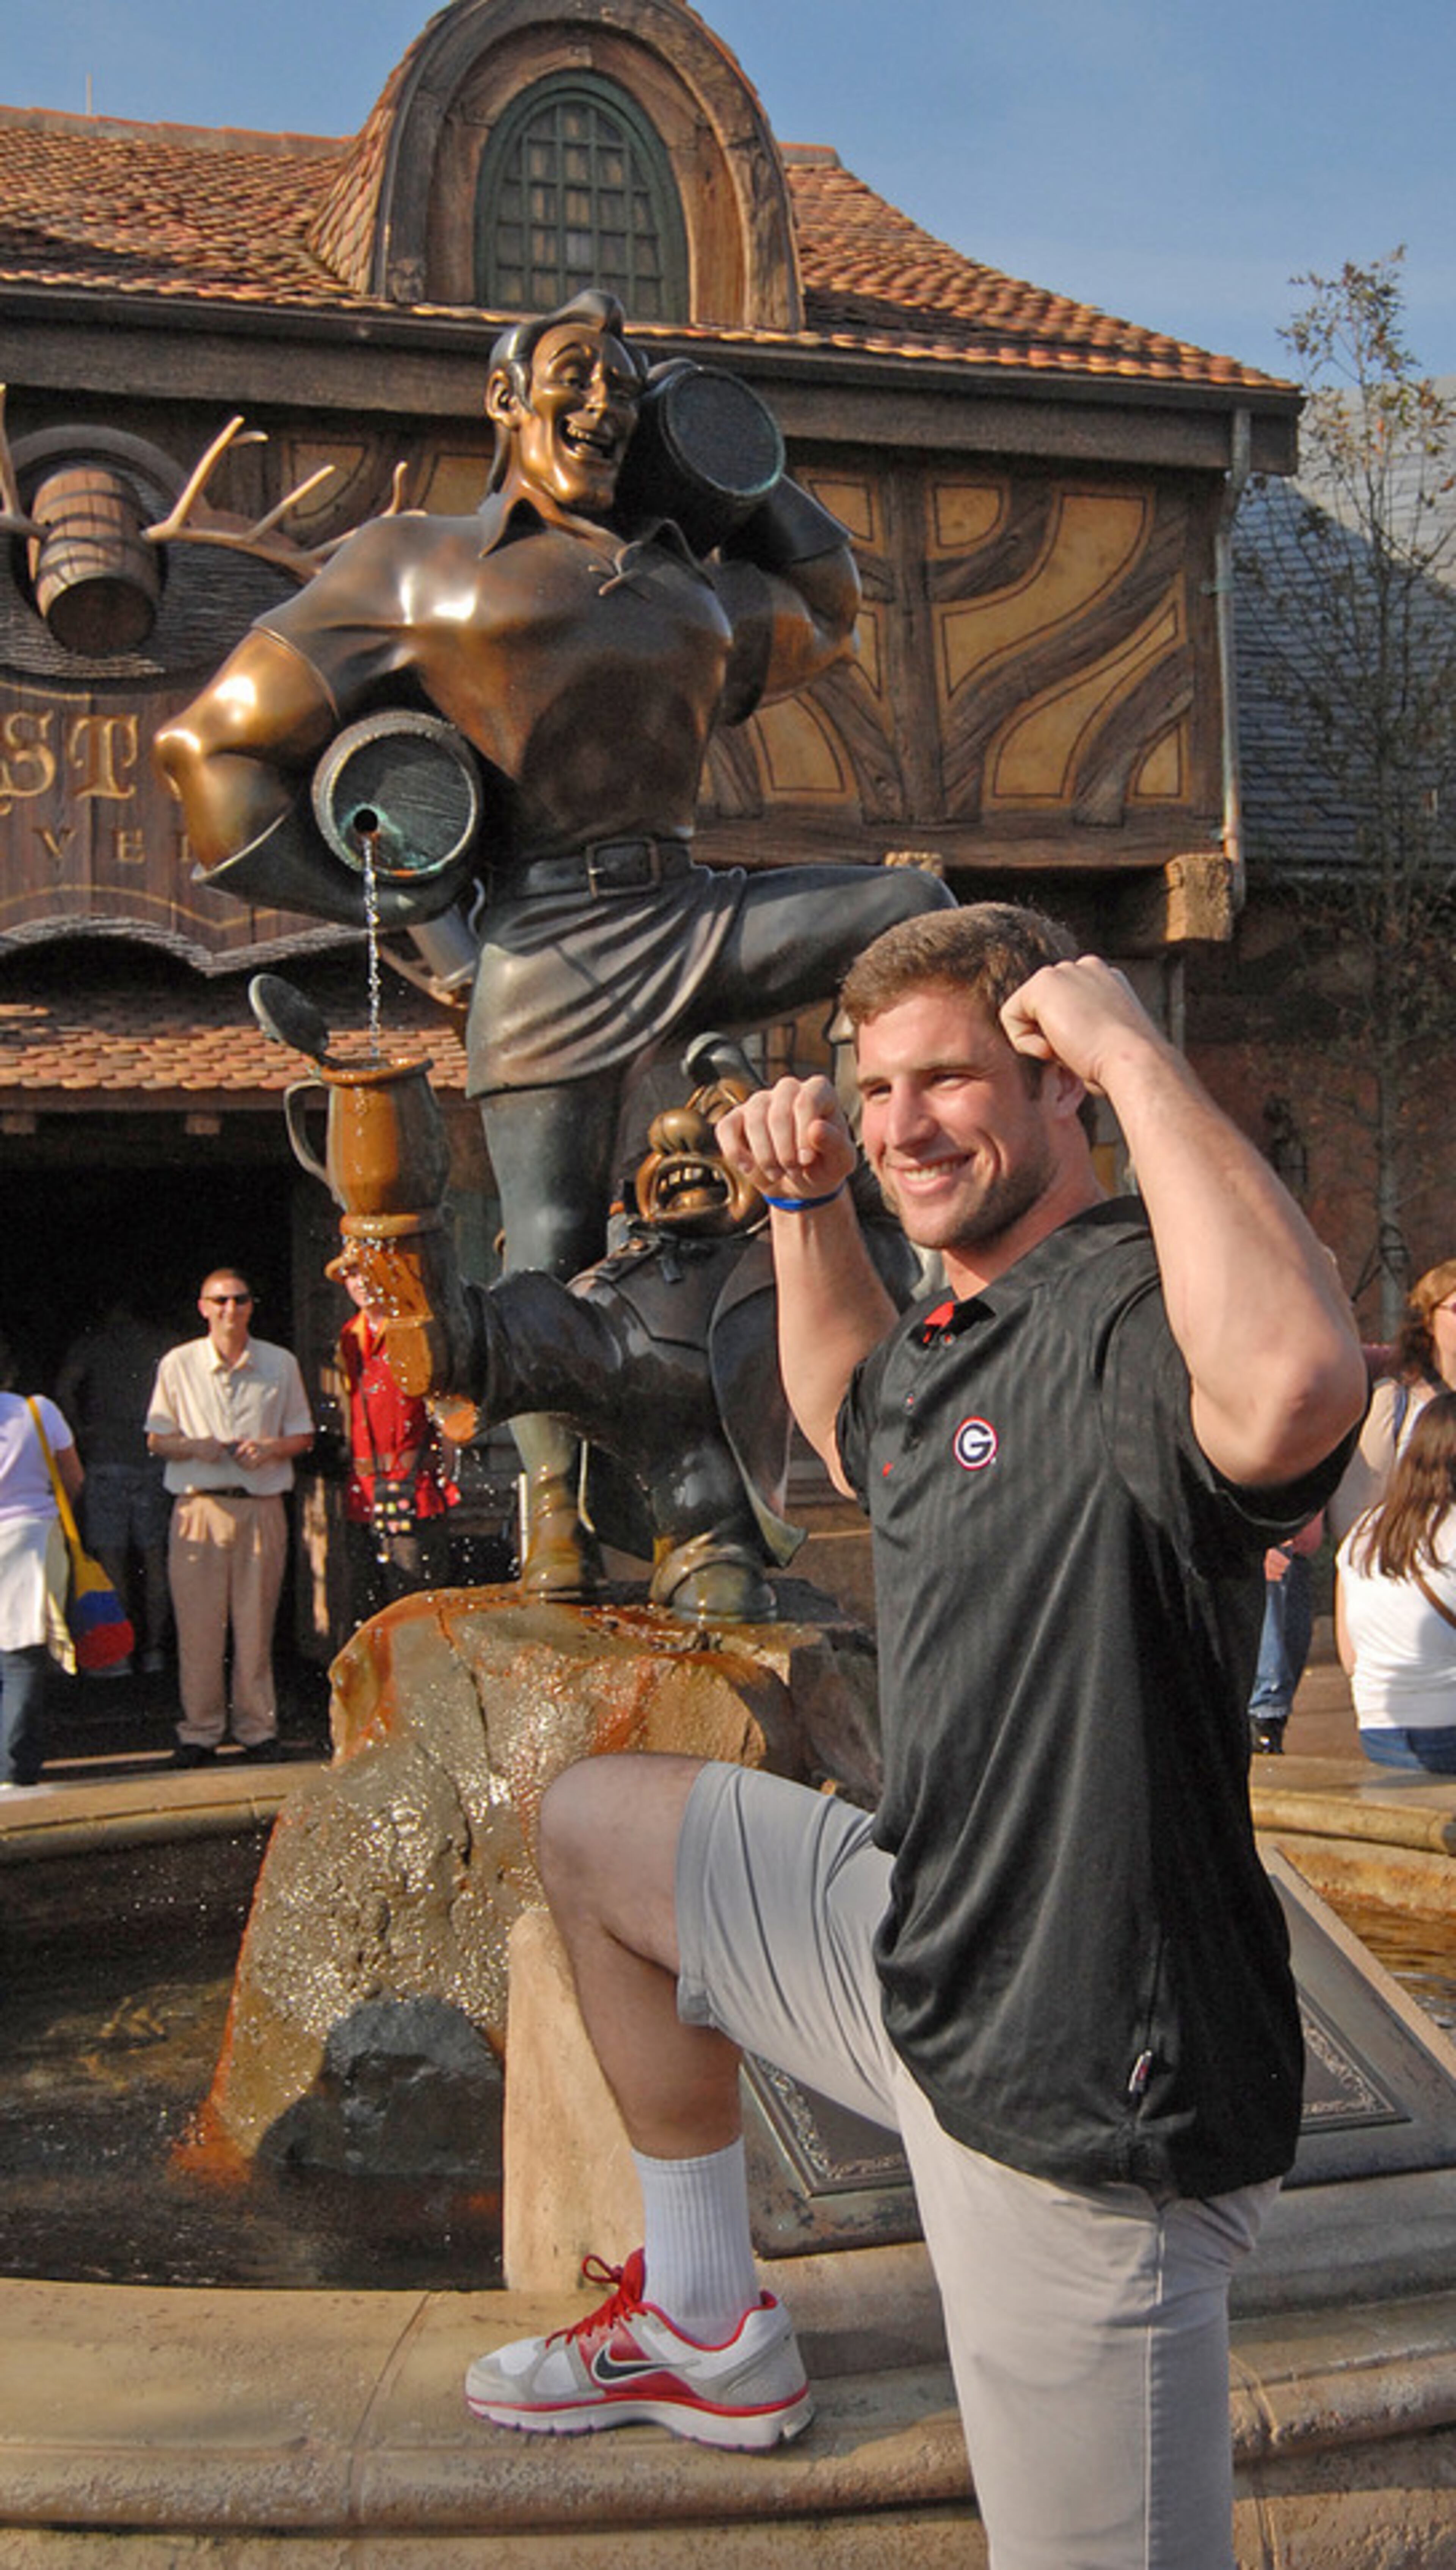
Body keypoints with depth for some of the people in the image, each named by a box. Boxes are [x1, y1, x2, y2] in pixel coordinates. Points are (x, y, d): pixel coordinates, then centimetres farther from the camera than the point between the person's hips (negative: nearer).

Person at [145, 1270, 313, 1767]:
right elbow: (157, 1439, 9)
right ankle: (200, 1731, 7)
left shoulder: (281, 1364, 9)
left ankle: (257, 1728, 12)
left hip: (262, 1506, 1)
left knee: (256, 1623, 2)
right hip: (199, 1506, -1)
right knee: (199, 1623, -2)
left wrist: (270, 1449, -7)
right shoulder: (178, 1365, 7)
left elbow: (303, 1436, 13)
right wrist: (195, 1447, -11)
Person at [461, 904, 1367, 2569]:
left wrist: (1137, 1055, -36)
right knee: (595, 1828, 24)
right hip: (920, 1955, 10)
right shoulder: (952, 1337, 7)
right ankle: (706, 2326, 36)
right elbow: (850, 1418, 32)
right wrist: (809, 1206, 15)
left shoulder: (1127, 1310, -24)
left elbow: (1294, 1385, -50)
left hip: (1071, 2090, -10)